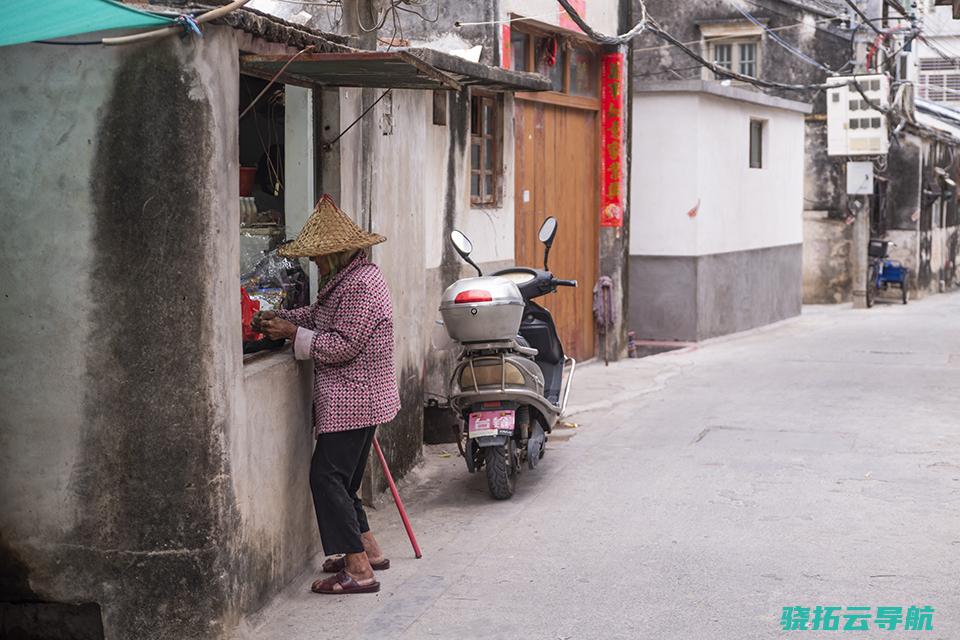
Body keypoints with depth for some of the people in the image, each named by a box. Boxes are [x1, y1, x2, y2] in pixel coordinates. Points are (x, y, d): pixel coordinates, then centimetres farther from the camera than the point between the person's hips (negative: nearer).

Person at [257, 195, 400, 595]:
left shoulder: (360, 285, -20)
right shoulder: (347, 278, 14)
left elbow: (342, 346, -23)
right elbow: (322, 315, 25)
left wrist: (293, 333, -15)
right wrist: (284, 318, 8)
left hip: (353, 401, -11)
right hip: (354, 400, 11)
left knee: (327, 477, -10)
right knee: (340, 478, 17)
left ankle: (359, 570, -9)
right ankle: (368, 550, 28)